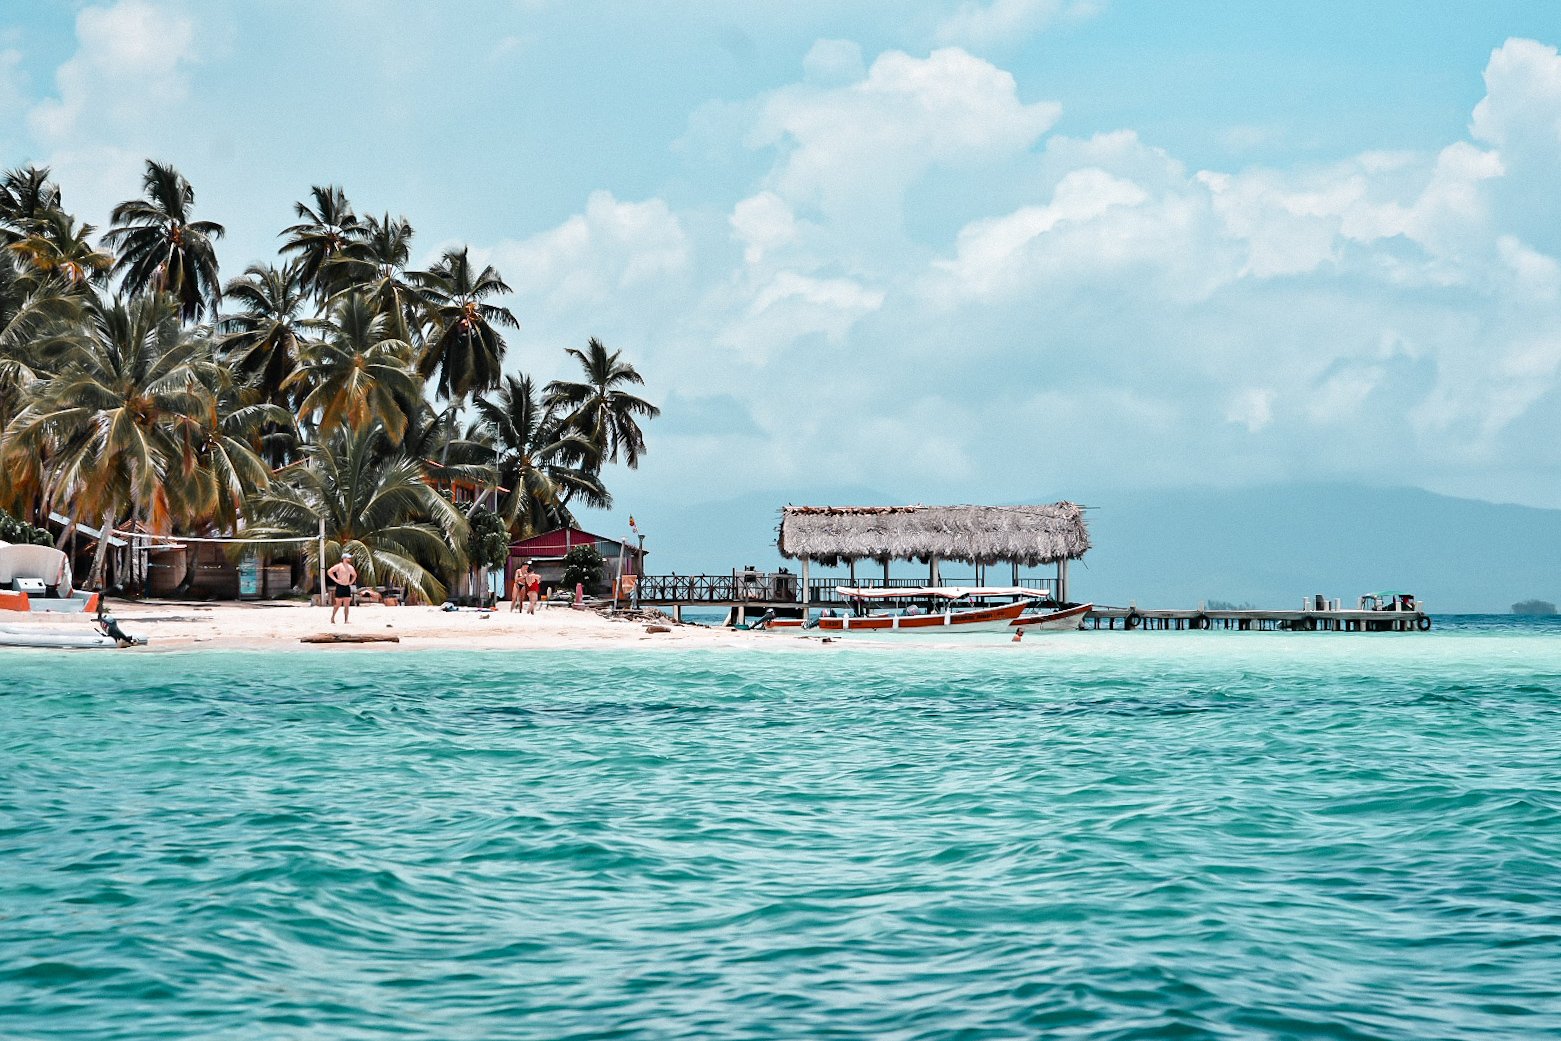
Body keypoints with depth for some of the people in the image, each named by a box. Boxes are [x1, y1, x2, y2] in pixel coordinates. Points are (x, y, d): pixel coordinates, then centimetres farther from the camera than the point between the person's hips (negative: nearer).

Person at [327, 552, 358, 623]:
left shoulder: (350, 567, 12)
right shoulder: (339, 566, -7)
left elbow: (355, 575, 30)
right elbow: (329, 572, -14)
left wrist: (351, 581, 14)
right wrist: (335, 579, -16)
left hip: (347, 587, 6)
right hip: (340, 586, -6)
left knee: (347, 605, 2)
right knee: (338, 604, -3)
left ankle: (346, 620, 4)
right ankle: (332, 618, 12)